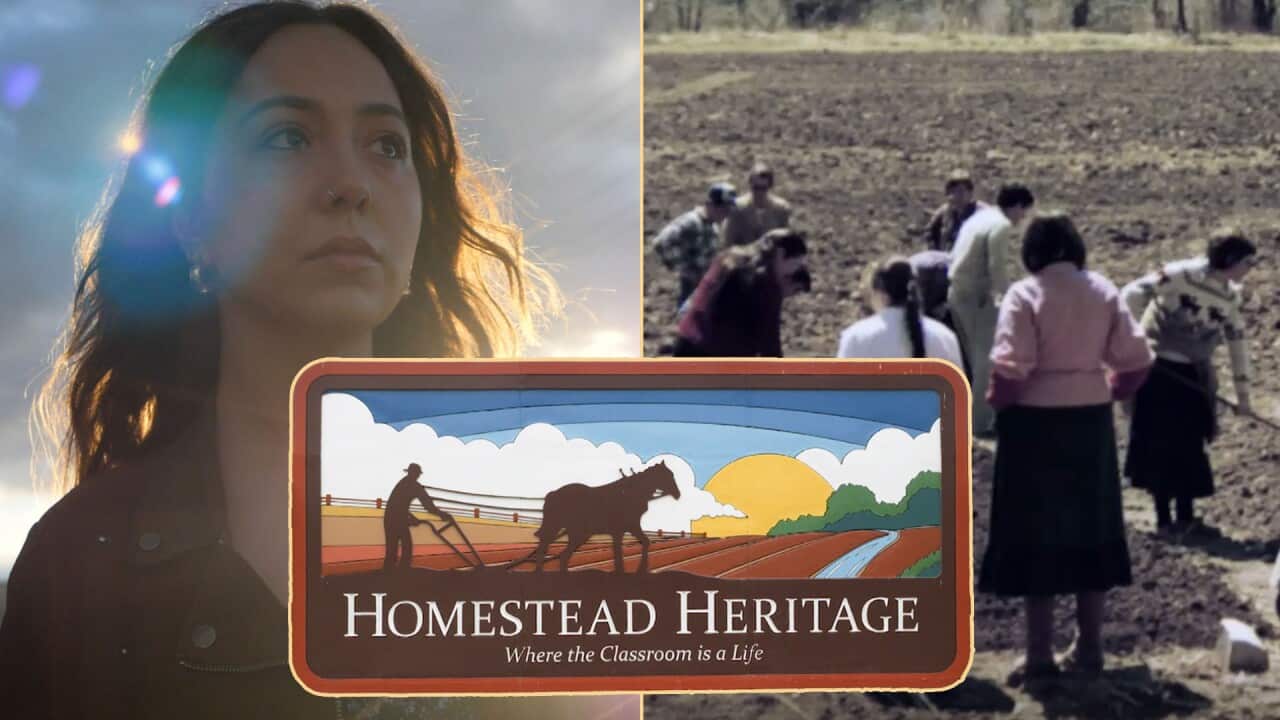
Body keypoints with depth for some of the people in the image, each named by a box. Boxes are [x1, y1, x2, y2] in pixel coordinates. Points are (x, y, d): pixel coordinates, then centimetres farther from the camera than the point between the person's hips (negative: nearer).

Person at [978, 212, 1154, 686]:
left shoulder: (1025, 294, -11)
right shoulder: (1103, 291, 2)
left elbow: (1010, 369, -19)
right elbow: (1136, 360, -1)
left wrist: (997, 402, 0)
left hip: (1035, 422, -4)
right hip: (1091, 421, 4)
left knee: (1035, 536, 3)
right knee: (1089, 531, 14)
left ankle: (1040, 653, 4)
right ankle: (1089, 646, 21)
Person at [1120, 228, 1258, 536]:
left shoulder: (1230, 295, 4)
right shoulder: (1183, 275, -18)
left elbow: (1237, 341, 12)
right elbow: (1133, 294, -21)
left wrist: (1242, 391, 13)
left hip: (1193, 376, 6)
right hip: (1159, 369, -6)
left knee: (1190, 446, 8)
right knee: (1160, 444, -1)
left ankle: (1186, 516, 17)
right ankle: (1163, 518, 6)